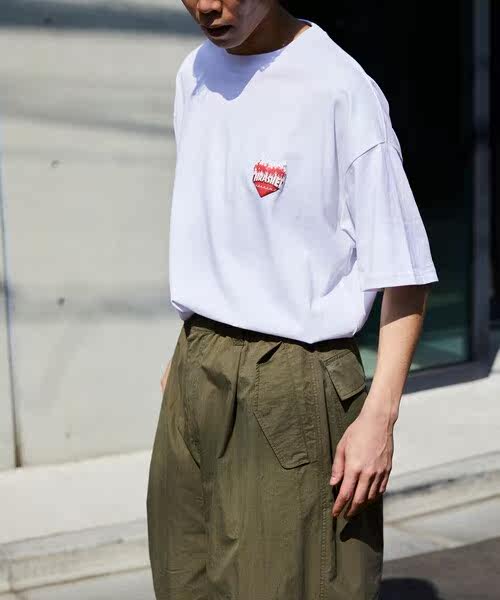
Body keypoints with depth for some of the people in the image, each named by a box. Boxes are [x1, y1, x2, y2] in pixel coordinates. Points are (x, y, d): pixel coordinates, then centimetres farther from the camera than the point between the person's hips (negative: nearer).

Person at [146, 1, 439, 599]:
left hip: (291, 388, -6)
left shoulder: (340, 91, -15)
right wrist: (190, 348, 17)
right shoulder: (195, 76, 8)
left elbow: (404, 274, -14)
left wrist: (378, 415, -19)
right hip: (195, 375, 7)